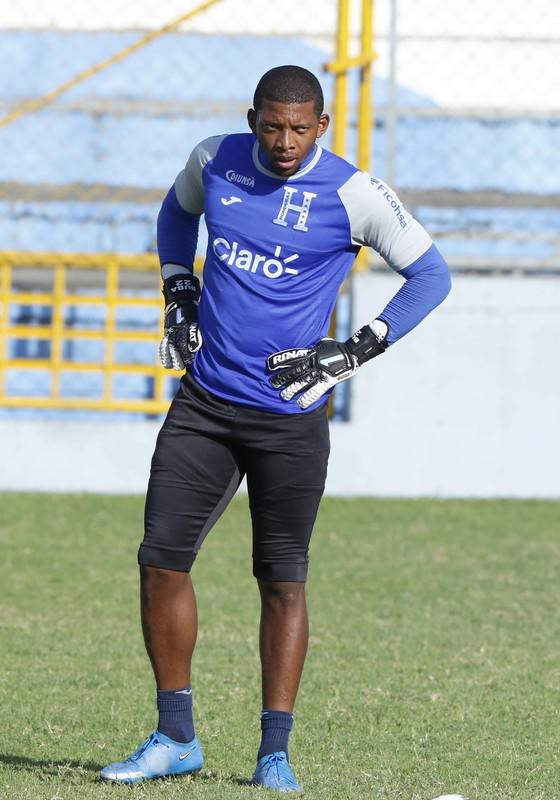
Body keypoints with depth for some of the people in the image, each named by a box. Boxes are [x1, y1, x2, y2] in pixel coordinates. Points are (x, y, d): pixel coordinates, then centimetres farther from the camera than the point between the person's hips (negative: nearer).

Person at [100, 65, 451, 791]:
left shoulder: (353, 194, -10)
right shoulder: (215, 161, 2)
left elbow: (431, 274, -2)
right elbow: (177, 211, 26)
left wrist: (355, 352, -10)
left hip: (289, 418, -4)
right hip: (204, 403, 4)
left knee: (283, 581, -1)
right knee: (162, 560, -2)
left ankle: (275, 753, 7)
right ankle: (176, 738, 9)